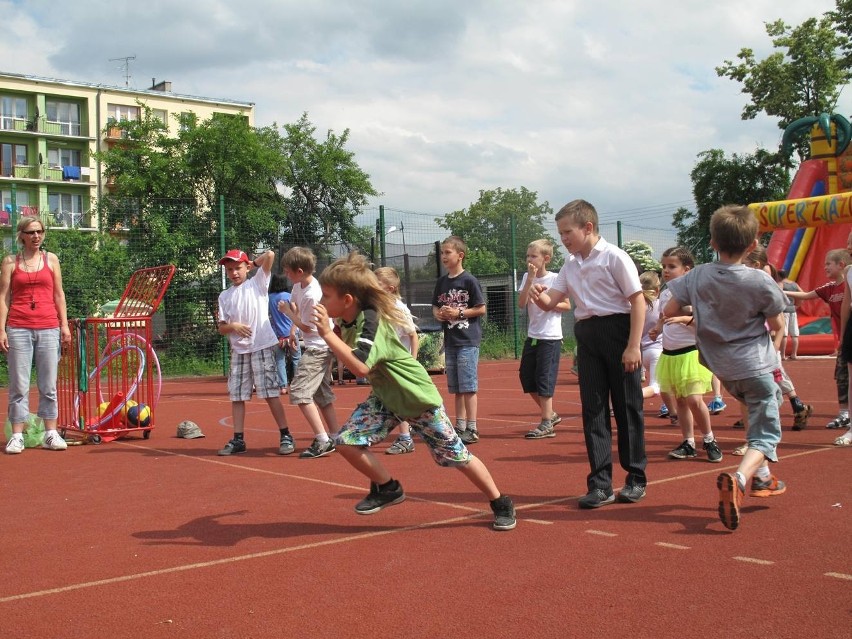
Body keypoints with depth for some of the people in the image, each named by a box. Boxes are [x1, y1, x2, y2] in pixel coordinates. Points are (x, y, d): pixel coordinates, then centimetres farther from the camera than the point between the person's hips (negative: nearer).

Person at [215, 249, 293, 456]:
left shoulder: (257, 284, 3)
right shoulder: (224, 296, 14)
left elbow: (270, 255, -8)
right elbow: (221, 328, 11)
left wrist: (253, 262, 8)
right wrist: (233, 326, -10)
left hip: (262, 347, -5)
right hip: (238, 351, 5)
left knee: (270, 393, -7)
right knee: (236, 396, 6)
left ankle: (285, 436, 0)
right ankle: (238, 439, 13)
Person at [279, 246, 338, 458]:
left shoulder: (312, 296, -25)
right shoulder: (299, 285, 2)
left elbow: (306, 327, -14)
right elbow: (294, 304, 20)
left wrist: (287, 312, -2)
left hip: (318, 348, -10)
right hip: (321, 347, 10)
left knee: (299, 391, -14)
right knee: (322, 395, 14)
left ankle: (322, 441, -15)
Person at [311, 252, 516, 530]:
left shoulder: (371, 321, -30)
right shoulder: (347, 322, -5)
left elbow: (360, 366, -44)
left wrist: (327, 334, -42)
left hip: (419, 398, -7)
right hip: (385, 397, 7)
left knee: (456, 455, 0)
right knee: (347, 441, -10)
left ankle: (501, 504, 20)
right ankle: (388, 489, 12)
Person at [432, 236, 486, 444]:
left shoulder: (469, 280, -8)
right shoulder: (442, 282, 10)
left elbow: (481, 309, -7)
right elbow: (435, 307, 19)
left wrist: (459, 313, -15)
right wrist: (439, 314, -2)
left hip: (468, 340, -6)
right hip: (450, 340, 6)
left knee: (468, 386, -6)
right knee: (456, 388, 11)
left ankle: (472, 429, 0)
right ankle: (460, 427, 19)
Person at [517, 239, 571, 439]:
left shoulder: (555, 278, -8)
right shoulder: (527, 277, 5)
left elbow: (567, 306, -3)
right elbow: (521, 304, -8)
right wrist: (530, 279, -15)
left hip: (550, 337, -6)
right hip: (532, 336, 6)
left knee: (544, 379, -6)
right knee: (526, 377, 8)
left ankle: (547, 424, 2)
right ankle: (550, 415, 24)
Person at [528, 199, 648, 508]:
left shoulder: (614, 257, -8)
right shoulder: (571, 266, 13)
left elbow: (638, 300, -11)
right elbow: (550, 302, 11)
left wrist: (633, 346, -17)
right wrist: (539, 297, -14)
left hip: (618, 331, -6)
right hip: (587, 336, 6)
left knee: (627, 406, 2)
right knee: (593, 409, 4)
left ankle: (636, 478, 15)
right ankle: (600, 483, 9)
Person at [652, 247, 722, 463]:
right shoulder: (664, 295, 10)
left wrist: (685, 318, -26)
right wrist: (655, 329, 4)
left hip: (691, 353, -6)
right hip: (669, 354, 6)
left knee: (694, 400, -12)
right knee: (680, 401, 9)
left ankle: (709, 440, 6)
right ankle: (688, 443, 16)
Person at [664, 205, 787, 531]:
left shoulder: (697, 277, -8)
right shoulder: (761, 281, -15)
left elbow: (669, 311, -2)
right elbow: (777, 325, -4)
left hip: (722, 366, 5)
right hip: (755, 365, -5)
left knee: (757, 413, 30)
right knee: (765, 434, -2)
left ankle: (761, 477, 34)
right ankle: (739, 478, -30)